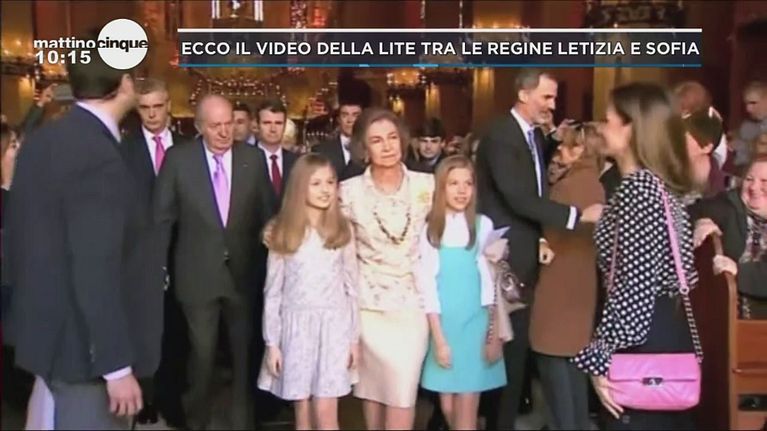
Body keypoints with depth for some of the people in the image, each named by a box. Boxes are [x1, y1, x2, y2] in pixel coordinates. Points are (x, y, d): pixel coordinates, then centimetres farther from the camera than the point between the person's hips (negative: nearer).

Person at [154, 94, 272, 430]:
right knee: (202, 353, 12)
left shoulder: (253, 158, -3)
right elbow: (162, 217, -2)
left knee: (244, 353, 13)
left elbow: (266, 214, 4)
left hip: (244, 273, 1)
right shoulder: (178, 158, -7)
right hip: (198, 274, -1)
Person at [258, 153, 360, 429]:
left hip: (333, 326, 0)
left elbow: (351, 286, 5)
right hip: (296, 326, 0)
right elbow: (272, 292, 1)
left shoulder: (342, 230, 2)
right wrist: (271, 343, -1)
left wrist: (355, 337, 4)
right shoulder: (282, 232, -1)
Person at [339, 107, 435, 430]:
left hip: (413, 302, 1)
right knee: (373, 387, 7)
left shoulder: (427, 185, -2)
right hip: (370, 302, 0)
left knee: (403, 389, -3)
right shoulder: (349, 191, -5)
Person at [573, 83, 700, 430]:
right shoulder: (662, 183, 12)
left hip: (644, 342, -10)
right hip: (668, 333, 10)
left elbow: (633, 287, -24)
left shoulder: (637, 188, -19)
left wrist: (600, 358, -20)